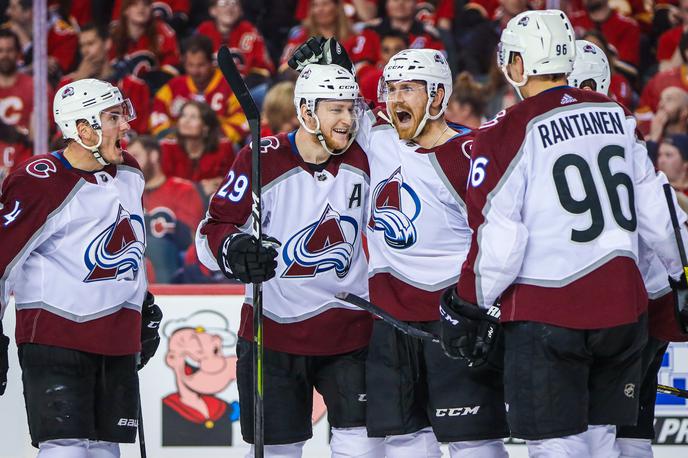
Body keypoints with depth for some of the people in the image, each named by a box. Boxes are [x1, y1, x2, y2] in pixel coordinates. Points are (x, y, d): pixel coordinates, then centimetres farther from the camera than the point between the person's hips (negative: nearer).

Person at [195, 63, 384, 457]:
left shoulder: (362, 159, 1)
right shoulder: (261, 161, -12)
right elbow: (212, 231, -11)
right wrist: (234, 250, -32)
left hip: (349, 331, 3)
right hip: (274, 331, -3)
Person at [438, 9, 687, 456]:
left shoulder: (507, 134, -11)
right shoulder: (616, 115, 8)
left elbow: (498, 236, -13)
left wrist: (473, 306, -1)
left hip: (547, 314, -6)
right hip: (623, 307, 6)